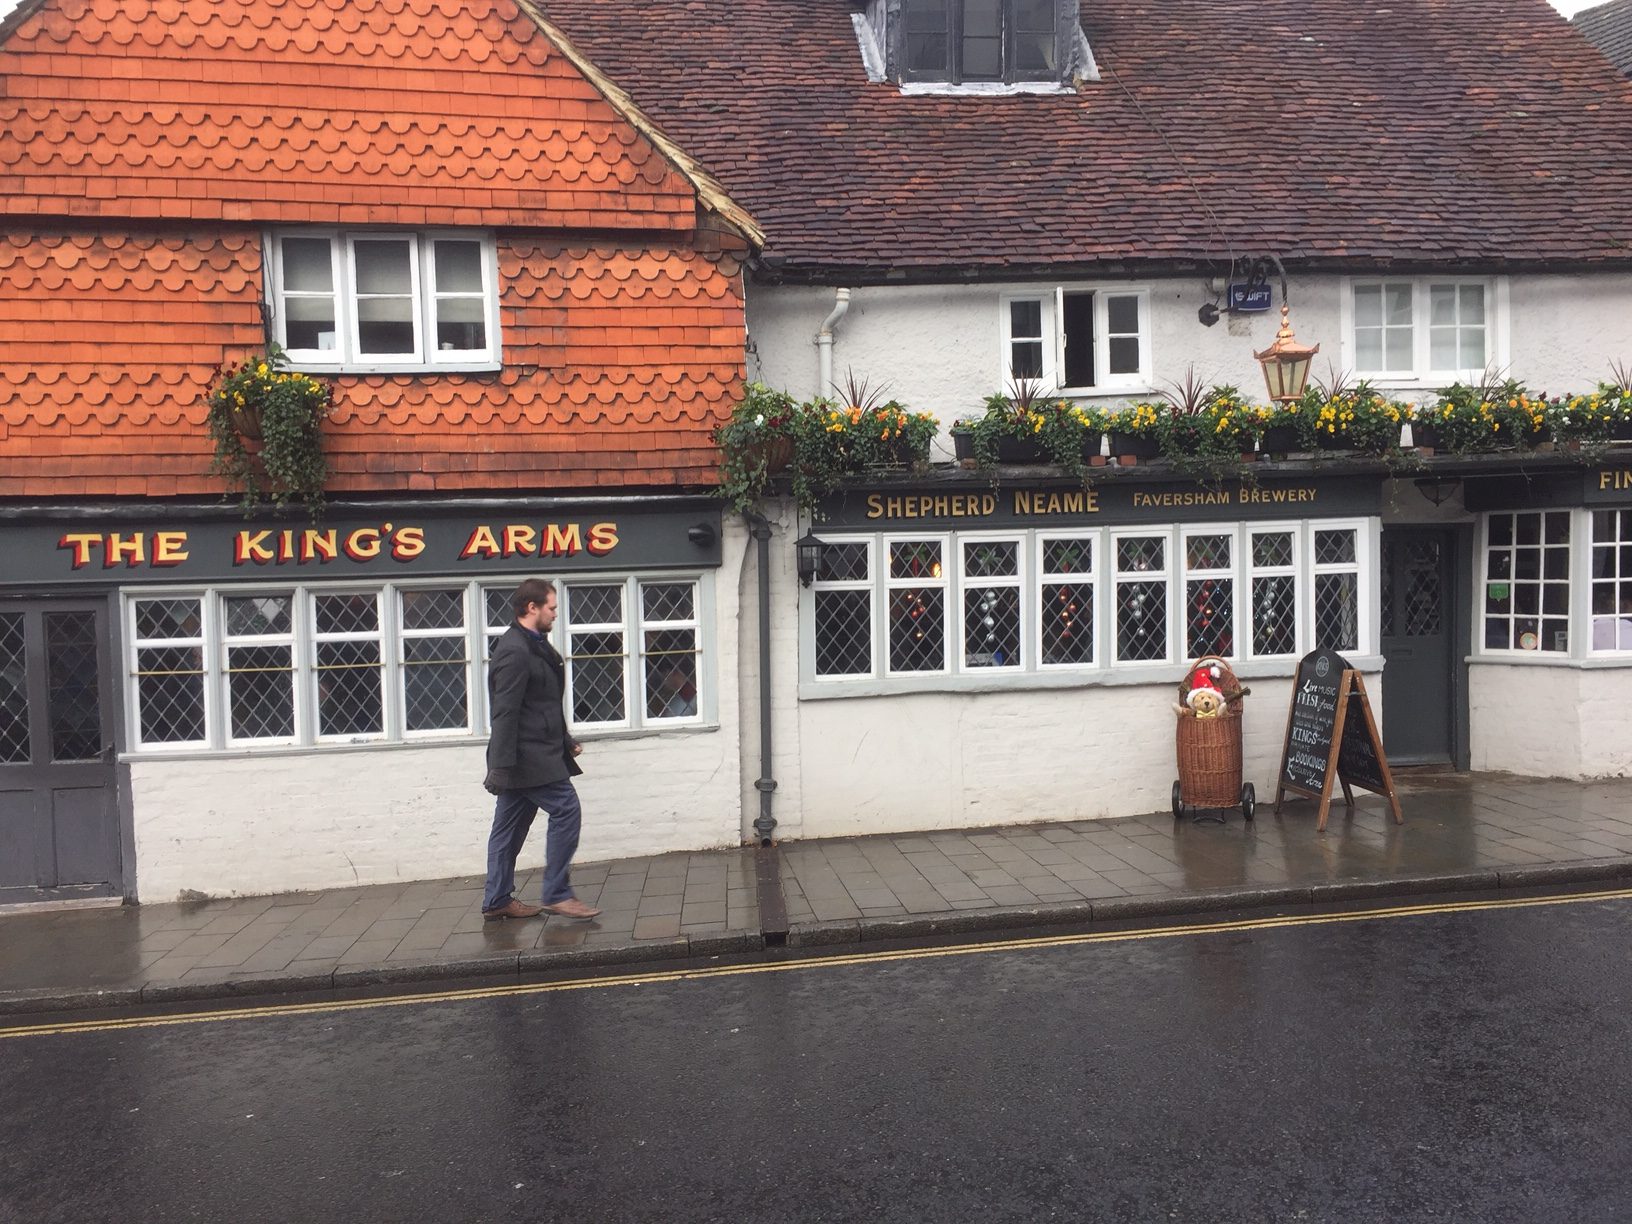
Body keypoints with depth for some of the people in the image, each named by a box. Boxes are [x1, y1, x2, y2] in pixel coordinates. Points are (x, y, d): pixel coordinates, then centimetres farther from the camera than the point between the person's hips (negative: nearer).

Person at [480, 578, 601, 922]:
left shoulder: (533, 646, 16)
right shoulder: (515, 652, -16)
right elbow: (505, 713, -20)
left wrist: (565, 741, 23)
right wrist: (501, 765, -22)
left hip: (530, 757, 10)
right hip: (528, 757, -10)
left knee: (511, 826, 12)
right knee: (566, 809, -9)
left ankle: (497, 901, 20)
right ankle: (557, 894, -4)